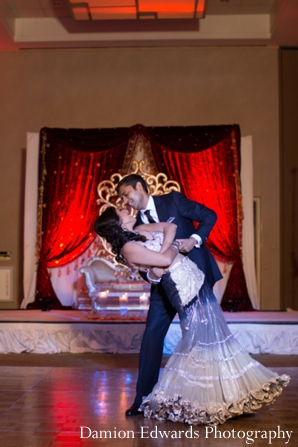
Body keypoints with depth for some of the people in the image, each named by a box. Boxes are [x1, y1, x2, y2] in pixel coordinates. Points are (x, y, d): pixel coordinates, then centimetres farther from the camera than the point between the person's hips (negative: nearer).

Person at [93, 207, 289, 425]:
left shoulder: (140, 230, 12)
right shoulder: (129, 248, -15)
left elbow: (170, 227, 9)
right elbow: (166, 260, -21)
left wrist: (162, 250, -7)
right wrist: (174, 247, -2)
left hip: (196, 280, 9)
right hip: (186, 289, -9)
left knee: (213, 332, 13)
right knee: (203, 336, -3)